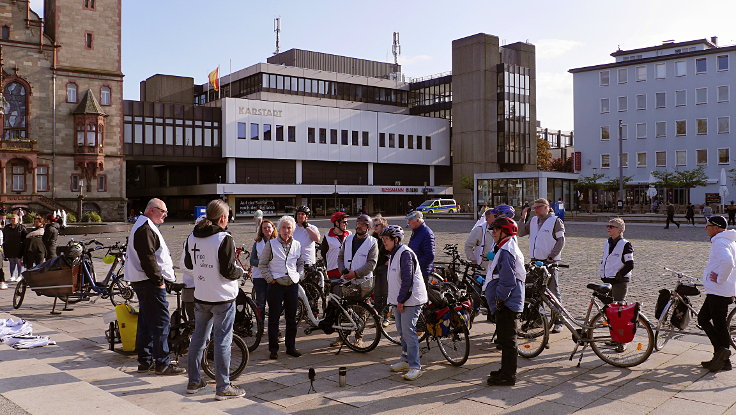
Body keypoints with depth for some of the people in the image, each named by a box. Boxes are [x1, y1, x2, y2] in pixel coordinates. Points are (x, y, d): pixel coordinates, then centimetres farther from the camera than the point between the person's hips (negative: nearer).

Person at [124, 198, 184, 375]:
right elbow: (148, 259, -22)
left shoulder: (143, 226, 21)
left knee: (146, 321, 14)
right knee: (161, 322, -8)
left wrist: (159, 278, 22)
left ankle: (145, 361, 21)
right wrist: (159, 280, -18)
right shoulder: (146, 228, -15)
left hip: (144, 282, 11)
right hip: (150, 283, -11)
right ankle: (162, 363, -4)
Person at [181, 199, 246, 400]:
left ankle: (194, 381, 28)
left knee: (198, 337, 17)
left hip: (200, 297, 7)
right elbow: (228, 272, -20)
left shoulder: (192, 237, 4)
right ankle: (223, 387, 6)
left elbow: (187, 266, 13)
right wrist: (240, 271, 0)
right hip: (222, 298, -7)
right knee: (222, 340, 0)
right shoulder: (224, 239, -18)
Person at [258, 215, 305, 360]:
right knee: (274, 318, 1)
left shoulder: (297, 245, 8)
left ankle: (291, 347, 20)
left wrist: (299, 276, 6)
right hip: (276, 285, -3)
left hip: (293, 285, 3)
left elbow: (301, 263, 20)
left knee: (292, 318, 9)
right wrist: (270, 278, -6)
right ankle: (273, 349, 9)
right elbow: (262, 264, 1)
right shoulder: (271, 244, -2)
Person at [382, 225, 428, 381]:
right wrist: (395, 300, 18)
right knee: (402, 331, 16)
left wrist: (401, 300, -18)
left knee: (408, 332, -10)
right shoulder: (393, 254, 17)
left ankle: (415, 367, -6)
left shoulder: (405, 253, -16)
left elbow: (407, 279, -21)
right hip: (399, 300, 10)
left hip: (410, 300, -10)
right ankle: (406, 360, 29)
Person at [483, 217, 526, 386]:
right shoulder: (504, 249, 17)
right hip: (506, 303, 11)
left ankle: (508, 376, 3)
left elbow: (507, 279, -23)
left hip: (506, 304, -11)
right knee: (504, 339, 19)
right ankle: (506, 370, 30)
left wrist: (500, 298, -19)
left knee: (507, 340, -4)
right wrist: (498, 299, 24)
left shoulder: (506, 251, -18)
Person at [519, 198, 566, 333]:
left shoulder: (555, 221, -4)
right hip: (534, 261, 6)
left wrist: (551, 256, -14)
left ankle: (558, 322, 3)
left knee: (553, 293, -3)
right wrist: (523, 217, 3)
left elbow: (561, 241, -8)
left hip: (550, 262, -6)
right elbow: (520, 233, 12)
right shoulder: (533, 221, 14)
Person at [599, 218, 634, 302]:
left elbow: (630, 265, -12)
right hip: (607, 280, 7)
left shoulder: (625, 245, -9)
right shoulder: (607, 243, 13)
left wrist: (619, 275, -15)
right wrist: (601, 273, 10)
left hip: (620, 281, -7)